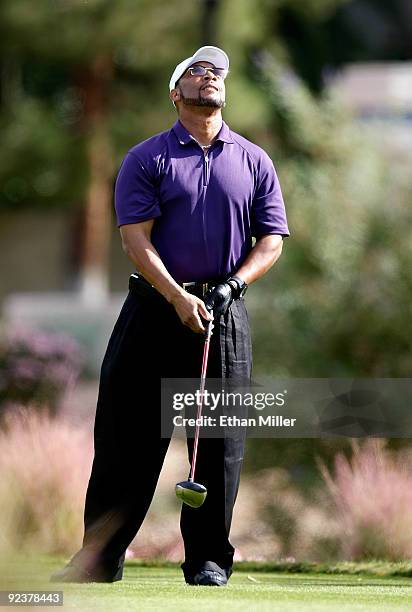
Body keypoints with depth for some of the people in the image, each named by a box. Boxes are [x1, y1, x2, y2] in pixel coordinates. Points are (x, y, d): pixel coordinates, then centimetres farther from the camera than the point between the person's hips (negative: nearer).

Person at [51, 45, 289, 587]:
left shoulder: (254, 161, 11)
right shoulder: (146, 158, 4)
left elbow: (272, 239, 9)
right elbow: (136, 238, -5)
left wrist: (231, 285, -8)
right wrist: (179, 299, -16)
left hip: (225, 315, 2)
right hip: (155, 308, -2)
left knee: (219, 440, 1)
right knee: (128, 433, -1)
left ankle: (209, 557, 9)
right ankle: (101, 556, 4)